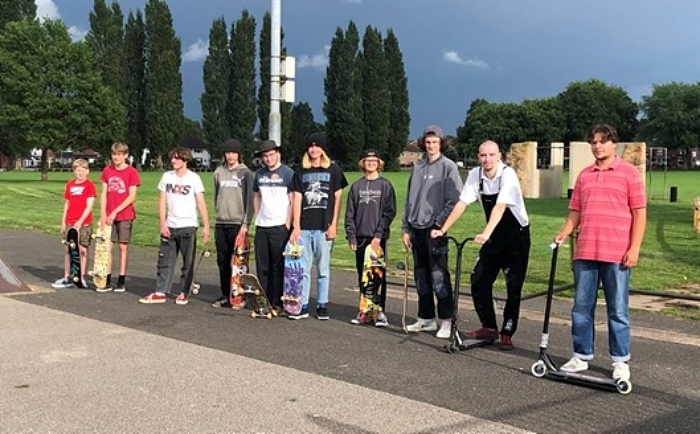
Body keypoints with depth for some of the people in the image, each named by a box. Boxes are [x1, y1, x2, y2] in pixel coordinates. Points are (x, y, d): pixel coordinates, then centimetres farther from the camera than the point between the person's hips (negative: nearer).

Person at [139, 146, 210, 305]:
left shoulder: (194, 178, -4)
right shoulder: (167, 176, 6)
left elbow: (201, 203, -6)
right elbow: (162, 202, 7)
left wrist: (206, 225, -12)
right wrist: (162, 224, -2)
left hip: (188, 226, -3)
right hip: (169, 226, 4)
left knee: (188, 262, 3)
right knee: (165, 260, 5)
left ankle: (184, 293, 13)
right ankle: (160, 293, 10)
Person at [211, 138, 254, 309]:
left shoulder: (245, 173, -1)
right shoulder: (218, 172, 11)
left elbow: (249, 200, -5)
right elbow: (216, 196, 16)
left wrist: (246, 223, -11)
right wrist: (218, 214, 11)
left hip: (238, 223, -4)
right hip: (221, 224, 4)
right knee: (222, 262, 7)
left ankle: (240, 296, 4)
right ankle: (225, 295, 15)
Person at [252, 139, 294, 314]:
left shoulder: (288, 173, -3)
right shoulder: (259, 174, 12)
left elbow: (294, 201, -6)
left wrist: (288, 224, -11)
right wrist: (257, 218, 11)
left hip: (280, 226, -5)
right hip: (261, 227, 5)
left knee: (279, 267, -1)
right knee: (262, 267, 8)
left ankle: (277, 303, 6)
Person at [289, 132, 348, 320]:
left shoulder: (334, 170, 4)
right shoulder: (301, 172, 10)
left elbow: (337, 199, 3)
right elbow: (297, 200, 7)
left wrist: (334, 225, -4)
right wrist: (296, 226, -1)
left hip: (324, 228, -2)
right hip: (304, 227, 2)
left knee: (323, 269, 5)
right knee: (303, 269, 4)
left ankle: (322, 305, 13)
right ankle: (302, 306, 11)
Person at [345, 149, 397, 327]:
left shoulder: (385, 185, 2)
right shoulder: (356, 186, 9)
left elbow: (389, 211, -5)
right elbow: (350, 213, 9)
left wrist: (378, 234, -12)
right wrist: (351, 236, 1)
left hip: (378, 237, -3)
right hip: (360, 237, 3)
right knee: (362, 275, 8)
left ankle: (380, 311, 5)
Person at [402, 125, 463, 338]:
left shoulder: (448, 167, -2)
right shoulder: (417, 167, 15)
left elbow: (454, 200, -9)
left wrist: (439, 222, -13)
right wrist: (406, 228, 12)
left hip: (435, 229, -6)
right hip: (417, 229, 6)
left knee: (438, 275, -9)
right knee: (421, 276, 10)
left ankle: (447, 321, -2)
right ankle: (426, 319, 19)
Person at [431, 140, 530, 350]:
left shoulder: (507, 175, -21)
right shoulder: (475, 175, -4)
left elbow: (500, 207, -33)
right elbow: (462, 203, -4)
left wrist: (485, 234, -44)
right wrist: (443, 229, -10)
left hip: (516, 237, -5)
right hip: (494, 238, 6)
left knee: (514, 287, -3)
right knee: (479, 280, 2)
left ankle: (507, 334, 9)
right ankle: (489, 328, 16)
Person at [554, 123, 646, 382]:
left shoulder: (629, 173, 0)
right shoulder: (584, 175, 14)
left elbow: (639, 213, -2)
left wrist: (634, 249, -9)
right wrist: (564, 233, 0)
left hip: (617, 255, -4)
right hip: (585, 253, 4)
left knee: (618, 310, 5)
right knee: (581, 308, 8)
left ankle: (620, 361, 16)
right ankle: (581, 357, 20)